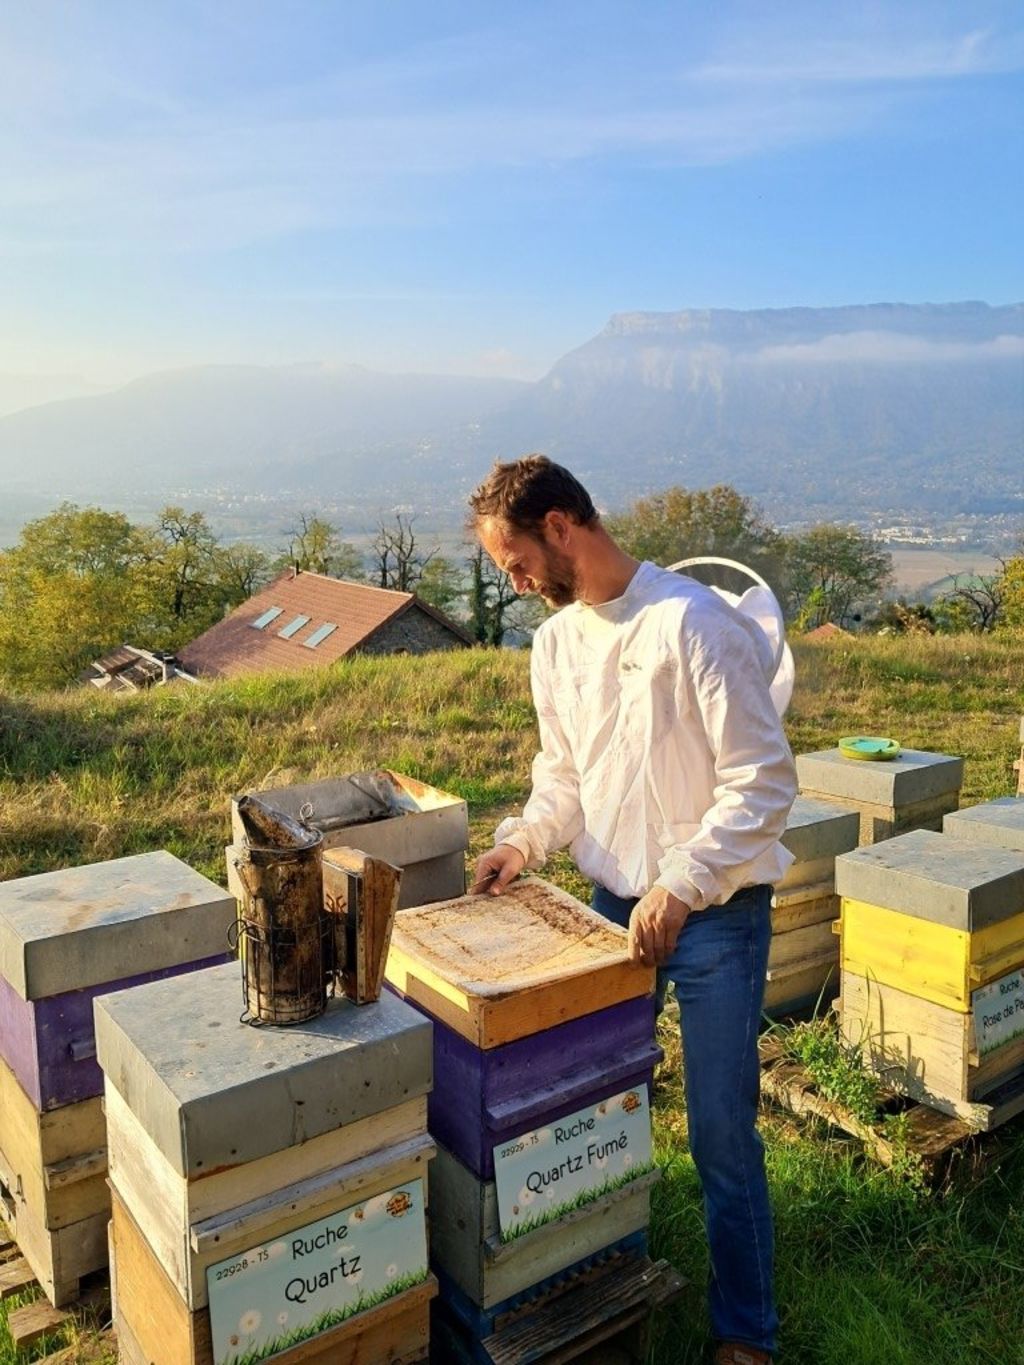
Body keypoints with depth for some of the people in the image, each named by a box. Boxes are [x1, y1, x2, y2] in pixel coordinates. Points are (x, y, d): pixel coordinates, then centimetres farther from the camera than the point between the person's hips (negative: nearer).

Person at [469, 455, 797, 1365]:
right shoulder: (556, 642, 4)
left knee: (722, 1134, 5)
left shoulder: (692, 624, -19)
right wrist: (527, 842, -4)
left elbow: (763, 781, -18)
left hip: (714, 915, -6)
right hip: (615, 907, 6)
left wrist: (680, 889, -21)